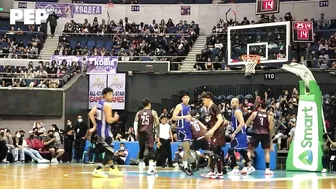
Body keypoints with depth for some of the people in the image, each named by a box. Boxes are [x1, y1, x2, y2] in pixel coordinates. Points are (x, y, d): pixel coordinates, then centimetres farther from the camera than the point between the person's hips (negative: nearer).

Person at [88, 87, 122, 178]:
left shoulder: (99, 103, 11)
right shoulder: (107, 105, -17)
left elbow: (91, 114, 11)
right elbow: (109, 120, -21)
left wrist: (95, 126, 14)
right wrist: (116, 118, -1)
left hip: (100, 129, 10)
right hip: (104, 130, -10)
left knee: (109, 150, 23)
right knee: (109, 152, -8)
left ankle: (113, 168, 33)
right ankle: (97, 170, -16)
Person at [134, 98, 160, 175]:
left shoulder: (139, 113, 12)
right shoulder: (153, 112, 6)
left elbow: (135, 123, 0)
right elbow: (157, 124, 1)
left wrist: (136, 133, -3)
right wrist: (158, 133, 14)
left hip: (141, 133, 3)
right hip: (149, 132, -3)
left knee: (141, 150, 16)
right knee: (151, 149, -8)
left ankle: (141, 168, 20)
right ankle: (151, 168, -24)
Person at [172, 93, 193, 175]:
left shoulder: (189, 107, 14)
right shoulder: (179, 106, -9)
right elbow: (174, 117, -18)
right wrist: (184, 117, -25)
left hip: (188, 128, 8)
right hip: (181, 128, -8)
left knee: (187, 149, 11)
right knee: (186, 148, -13)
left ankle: (183, 166, 22)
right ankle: (186, 167, -7)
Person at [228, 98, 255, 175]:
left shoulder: (237, 111, -16)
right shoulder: (235, 111, 14)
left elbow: (242, 124, -25)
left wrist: (234, 133, -24)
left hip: (239, 134, -11)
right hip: (240, 134, 11)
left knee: (231, 150, -11)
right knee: (242, 151, 18)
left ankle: (235, 169, -10)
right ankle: (250, 167, 25)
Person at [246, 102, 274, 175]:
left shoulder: (254, 113, 2)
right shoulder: (269, 116, 4)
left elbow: (247, 124, 2)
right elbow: (271, 129, 5)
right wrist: (270, 139, 15)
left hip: (256, 134, 0)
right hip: (265, 134, 0)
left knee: (249, 150, 11)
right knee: (267, 151, 14)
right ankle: (267, 169, 9)